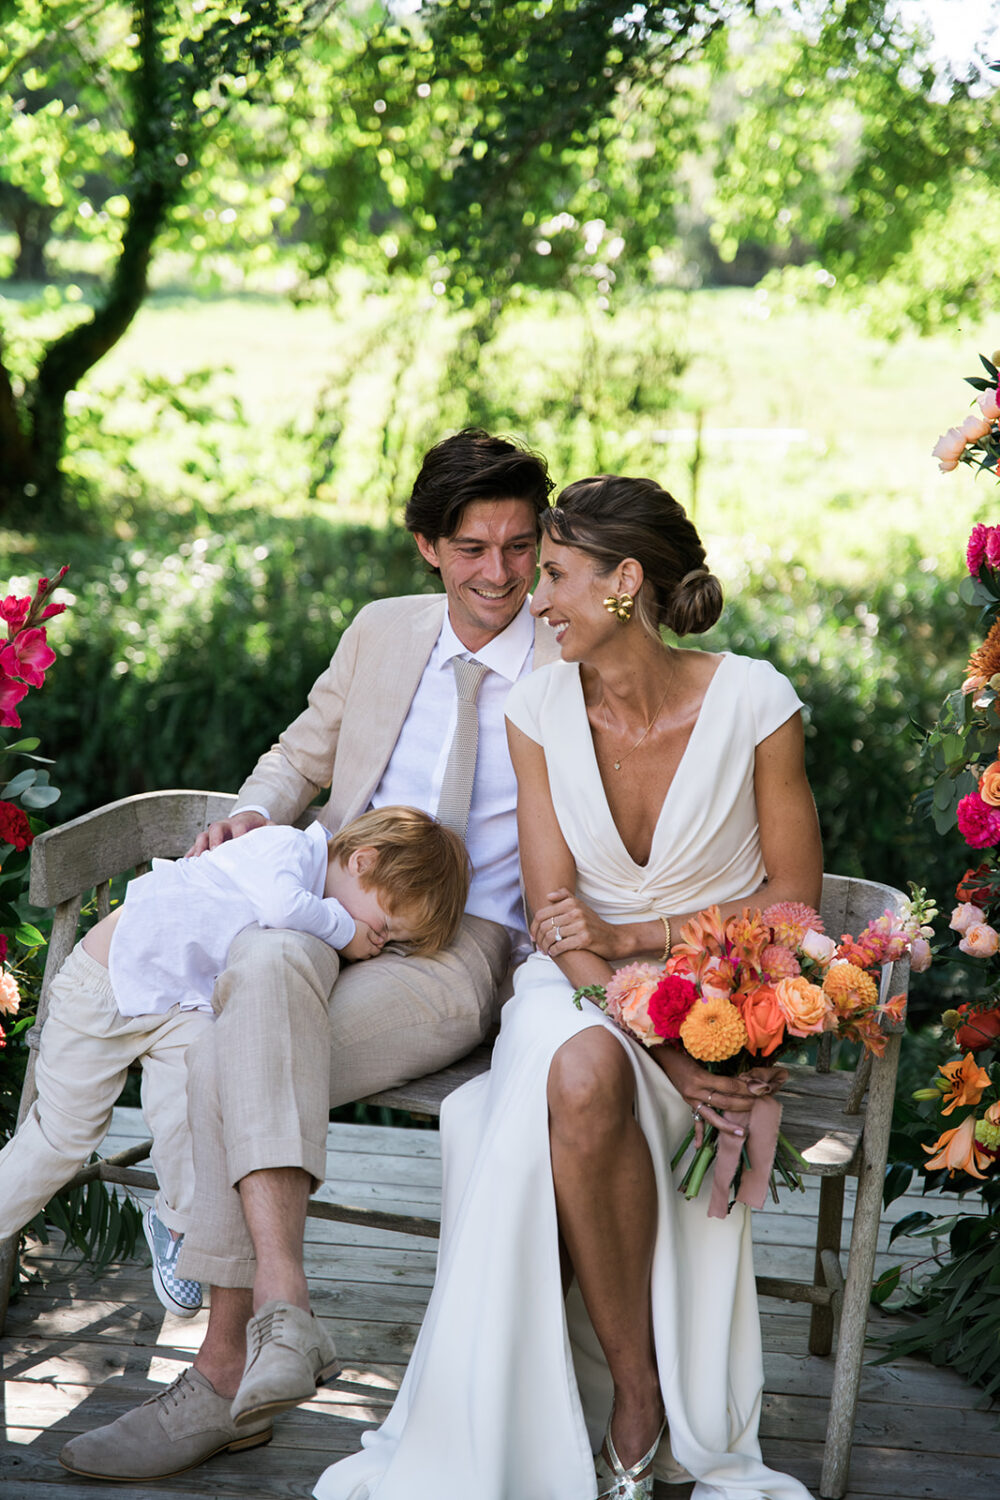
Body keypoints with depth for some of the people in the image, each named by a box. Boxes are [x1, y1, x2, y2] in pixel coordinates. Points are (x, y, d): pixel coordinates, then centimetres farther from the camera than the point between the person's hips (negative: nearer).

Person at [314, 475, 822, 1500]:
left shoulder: (753, 702, -9)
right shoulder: (541, 709, -1)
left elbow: (794, 899, -2)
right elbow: (555, 918, -4)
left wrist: (632, 936, -12)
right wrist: (663, 1051, -19)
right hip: (583, 991, 2)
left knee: (584, 1085, -34)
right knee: (585, 1077, -35)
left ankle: (635, 1408, -18)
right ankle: (635, 1403, -20)